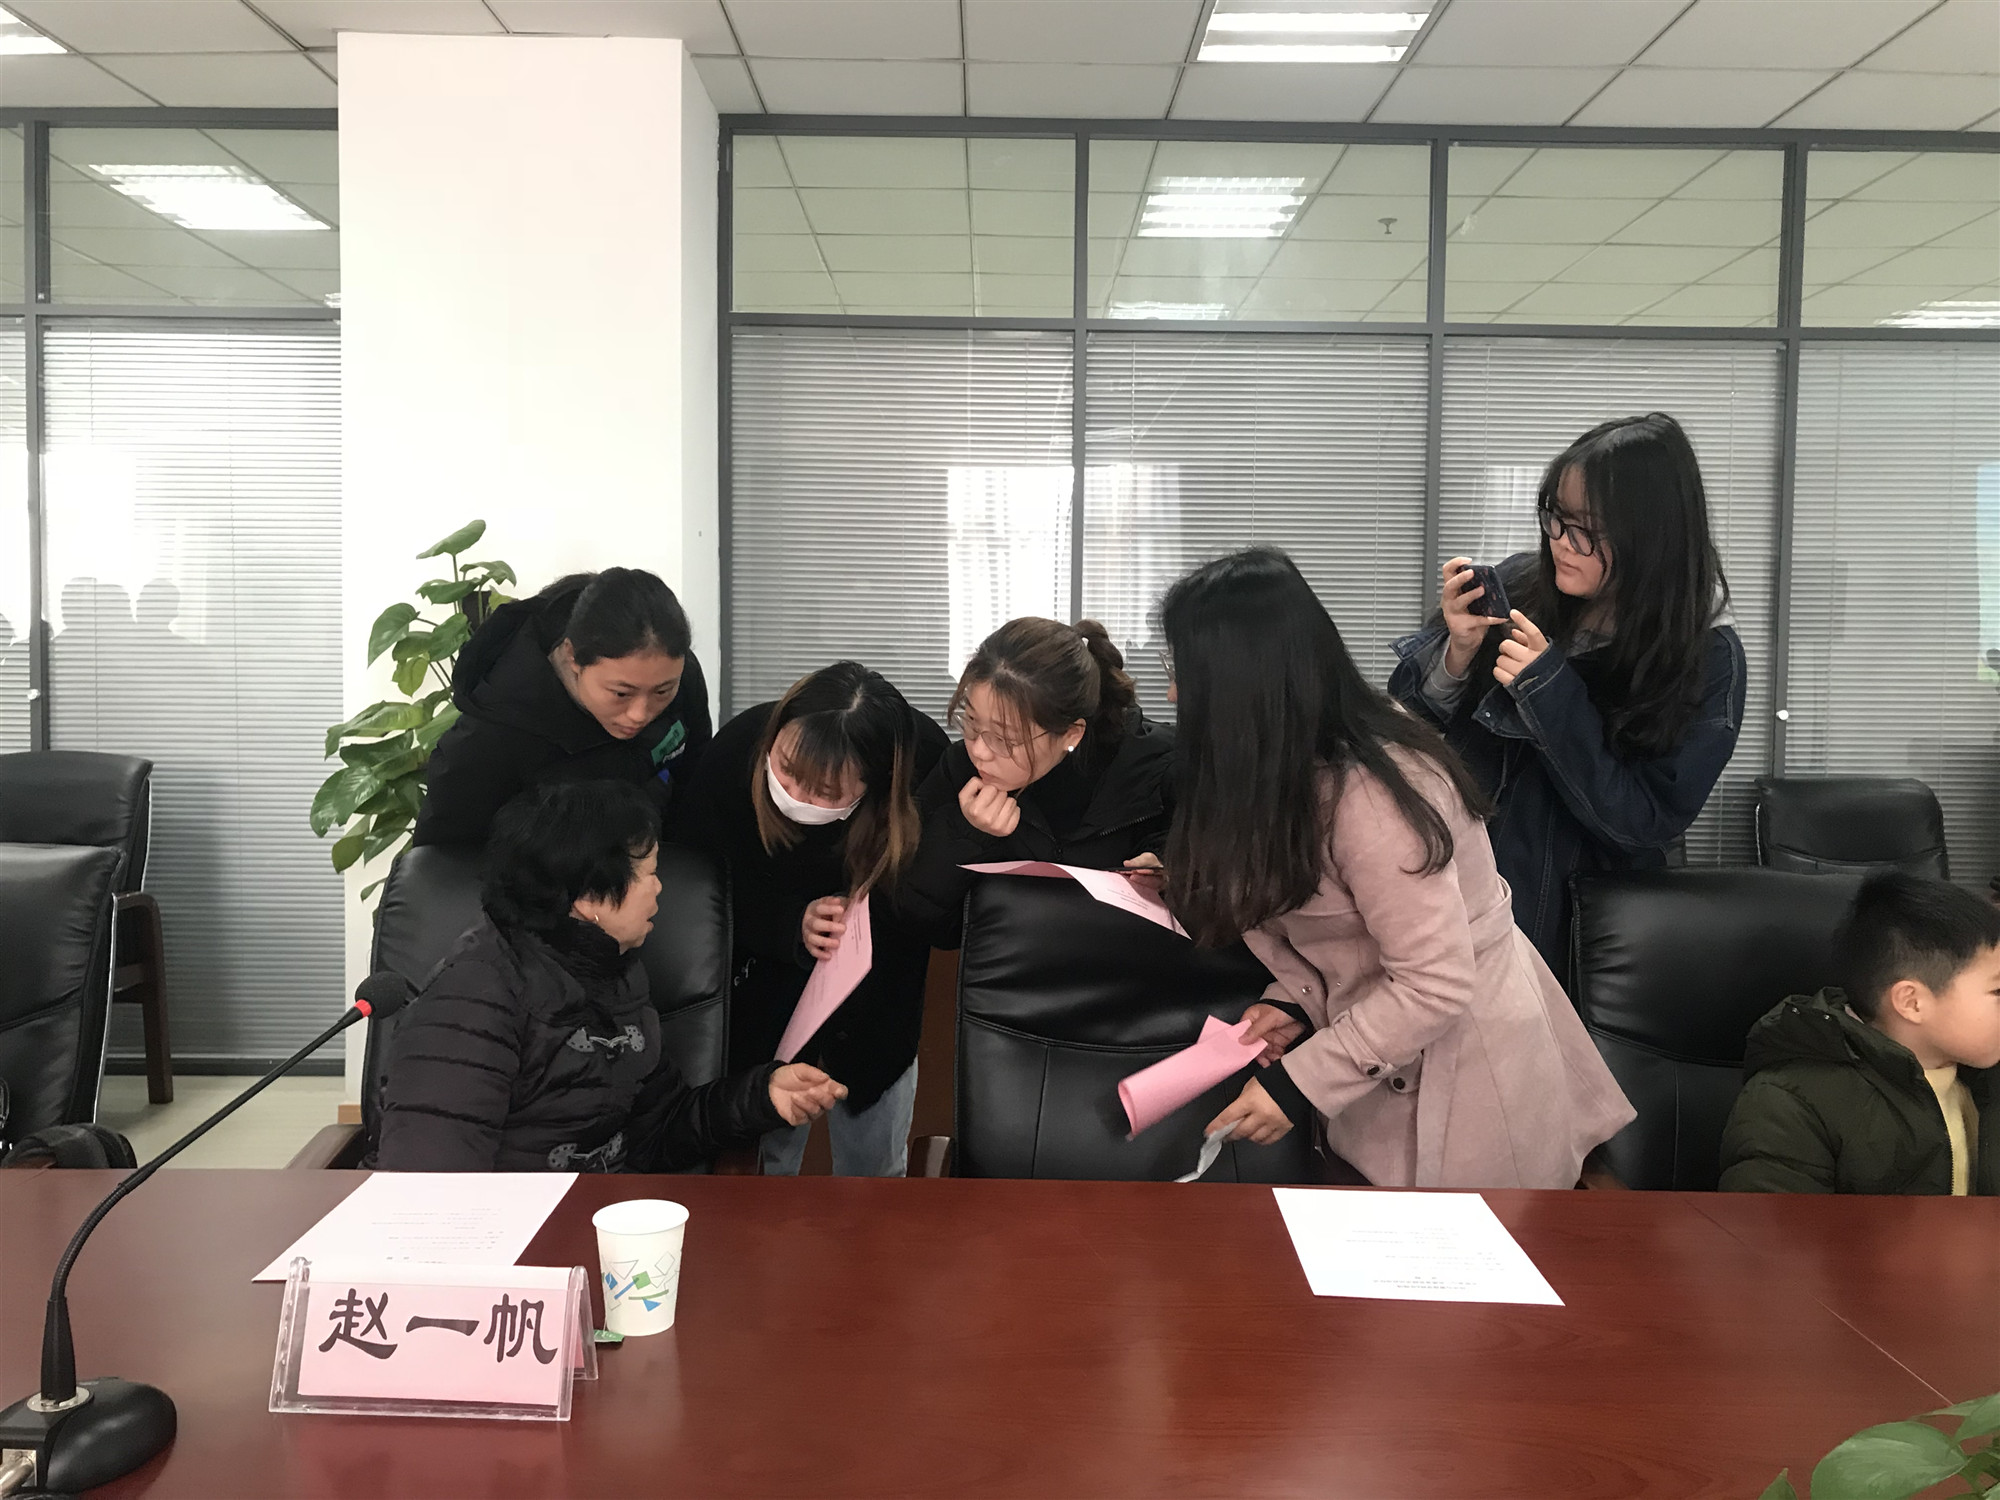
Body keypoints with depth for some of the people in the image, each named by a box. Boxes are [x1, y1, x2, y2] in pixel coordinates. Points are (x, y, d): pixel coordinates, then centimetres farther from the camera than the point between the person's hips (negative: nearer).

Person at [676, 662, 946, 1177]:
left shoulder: (927, 761, -27)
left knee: (874, 1170, 12)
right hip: (767, 987, 0)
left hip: (875, 1005, 0)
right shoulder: (737, 749, -25)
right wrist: (793, 926, -27)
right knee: (768, 1157, 8)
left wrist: (866, 919, -31)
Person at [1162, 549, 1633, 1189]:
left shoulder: (1366, 797, -29)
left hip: (1461, 1059, -8)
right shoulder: (1308, 764, -2)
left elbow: (1436, 985, -26)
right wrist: (1296, 1001, -9)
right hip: (1392, 1058, 8)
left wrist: (1298, 1082, -21)